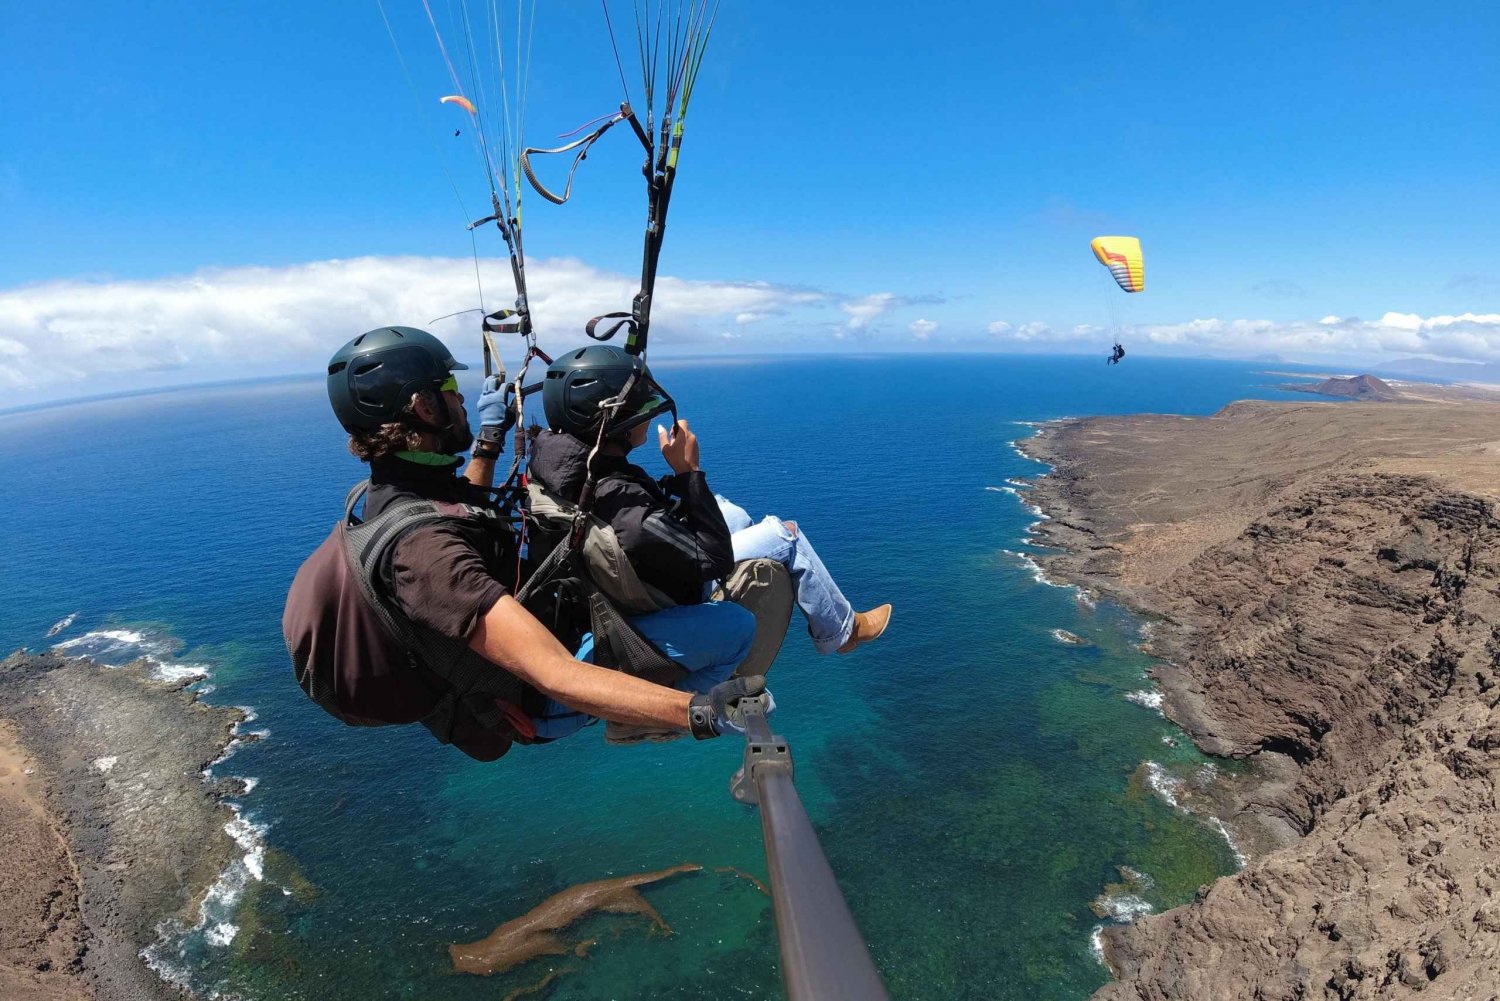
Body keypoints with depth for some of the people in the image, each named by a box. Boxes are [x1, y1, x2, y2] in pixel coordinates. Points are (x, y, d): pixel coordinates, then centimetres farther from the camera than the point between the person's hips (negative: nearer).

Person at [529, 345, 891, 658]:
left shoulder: (556, 450, -16)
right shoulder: (621, 503, -42)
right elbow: (716, 558, -31)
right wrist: (689, 471, -30)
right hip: (673, 598, -8)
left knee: (732, 513, 22)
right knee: (786, 535, 0)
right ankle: (840, 630, 24)